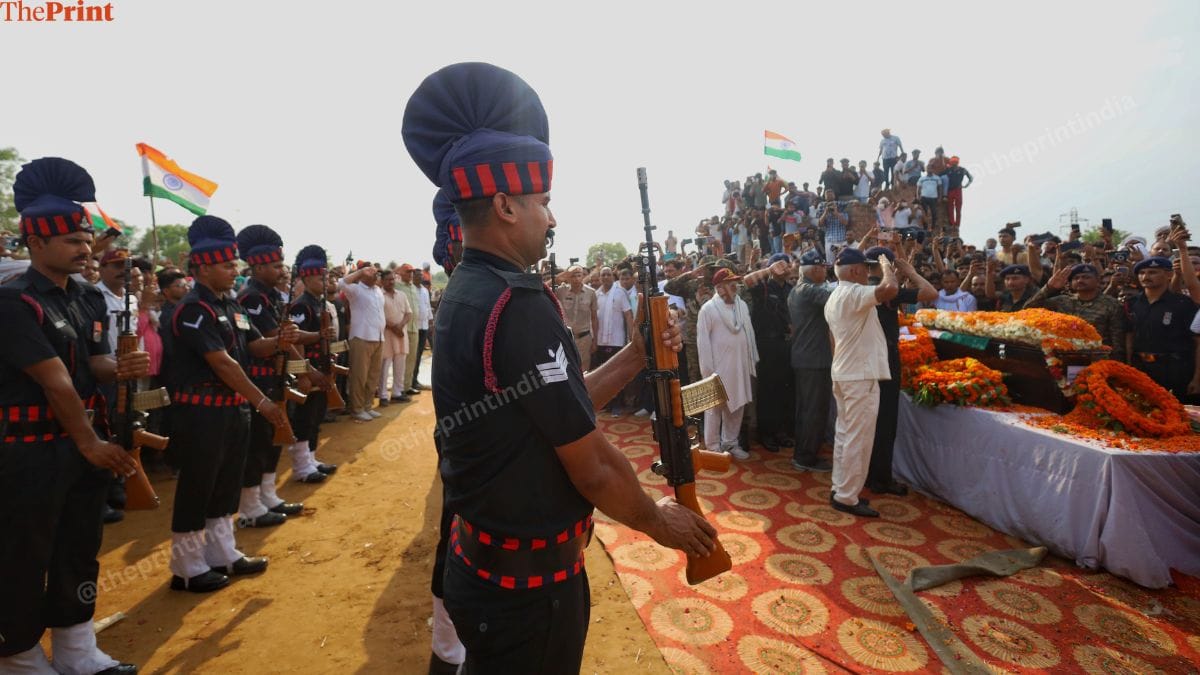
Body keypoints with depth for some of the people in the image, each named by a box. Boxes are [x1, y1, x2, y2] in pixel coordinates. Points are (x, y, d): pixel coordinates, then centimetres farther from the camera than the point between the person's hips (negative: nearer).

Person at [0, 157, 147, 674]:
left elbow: (93, 363, 7)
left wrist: (120, 368, -17)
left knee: (81, 549, 15)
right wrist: (90, 443, -15)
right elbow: (54, 380, -18)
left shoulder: (90, 299, 6)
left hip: (81, 442, 7)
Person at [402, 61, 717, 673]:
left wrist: (638, 355, 4)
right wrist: (656, 519, -5)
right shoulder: (518, 304, -27)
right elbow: (591, 464, -22)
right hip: (529, 580, -8)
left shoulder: (464, 295, 3)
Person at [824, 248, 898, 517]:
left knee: (844, 433, 15)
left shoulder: (834, 297, 14)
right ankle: (847, 497, 5)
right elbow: (890, 289, -33)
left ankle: (840, 489, 23)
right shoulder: (854, 293, -17)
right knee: (858, 439, -3)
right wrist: (886, 267, -13)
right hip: (861, 376, -10)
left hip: (843, 373, 10)